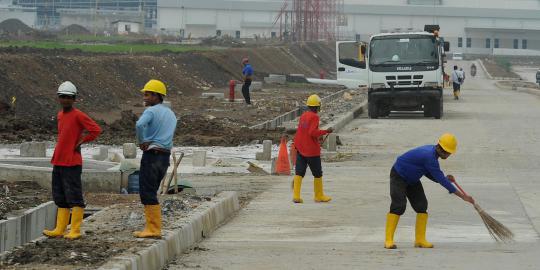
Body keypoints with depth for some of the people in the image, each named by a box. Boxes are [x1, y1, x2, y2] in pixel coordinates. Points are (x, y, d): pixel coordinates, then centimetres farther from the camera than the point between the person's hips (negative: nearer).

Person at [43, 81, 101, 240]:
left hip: (72, 163, -9)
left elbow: (96, 130, -18)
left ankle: (75, 231, -3)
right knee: (60, 197, 11)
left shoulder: (78, 115, -11)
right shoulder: (60, 115, 14)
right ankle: (60, 230, 15)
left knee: (74, 197, -5)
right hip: (58, 162, 9)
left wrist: (80, 142, -11)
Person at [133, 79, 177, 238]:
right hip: (166, 155, 8)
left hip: (152, 154, -8)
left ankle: (153, 230, -9)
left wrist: (141, 142, -14)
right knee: (151, 193, 15)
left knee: (147, 193, -6)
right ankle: (152, 227, 14)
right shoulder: (171, 114, 17)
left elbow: (140, 124, -29)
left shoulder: (151, 111, -10)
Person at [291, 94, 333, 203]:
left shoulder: (303, 116, 8)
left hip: (300, 149, 7)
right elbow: (313, 132, -24)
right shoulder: (314, 117, -15)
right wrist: (326, 131, -16)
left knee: (299, 172, 4)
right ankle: (319, 196, 16)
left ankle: (296, 196, -5)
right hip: (312, 150, -7)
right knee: (318, 173, 8)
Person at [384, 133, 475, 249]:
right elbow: (440, 179, -32)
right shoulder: (429, 156, -33)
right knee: (398, 206, -19)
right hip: (398, 176, -9)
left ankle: (420, 239, 3)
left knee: (421, 205, 0)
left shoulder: (433, 152, -4)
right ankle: (388, 240, -18)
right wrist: (462, 195, -29)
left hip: (412, 179, 9)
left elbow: (428, 173, 9)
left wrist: (445, 178, -9)